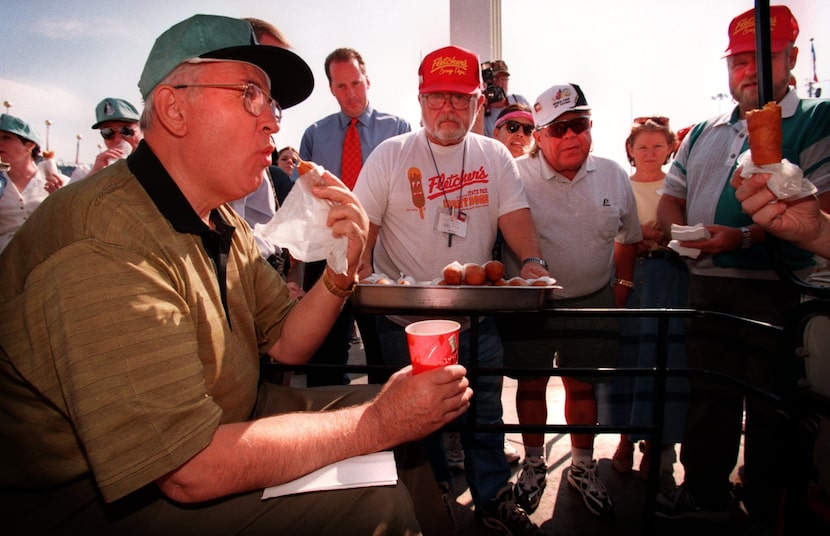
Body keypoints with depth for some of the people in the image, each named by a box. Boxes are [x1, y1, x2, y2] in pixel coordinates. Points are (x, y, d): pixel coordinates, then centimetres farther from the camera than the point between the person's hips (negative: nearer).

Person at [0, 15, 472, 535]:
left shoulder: (221, 220, 3)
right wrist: (378, 423, -25)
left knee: (424, 409, 4)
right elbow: (191, 470, -32)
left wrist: (341, 271, -14)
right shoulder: (107, 245, -29)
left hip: (222, 419, 8)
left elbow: (287, 343, 5)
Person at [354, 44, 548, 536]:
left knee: (484, 415, 15)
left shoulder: (495, 156, 6)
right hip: (406, 319, -2)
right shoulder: (390, 156, -2)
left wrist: (533, 263, -19)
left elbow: (515, 217, -2)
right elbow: (364, 226, -4)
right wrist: (362, 276, -19)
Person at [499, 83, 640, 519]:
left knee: (583, 386, 15)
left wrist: (622, 285, 11)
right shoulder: (515, 177, -11)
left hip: (592, 302, 3)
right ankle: (533, 464, 34)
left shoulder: (613, 175, 2)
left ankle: (582, 468, 36)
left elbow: (628, 236, 14)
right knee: (531, 384, 11)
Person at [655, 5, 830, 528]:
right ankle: (704, 495, 32)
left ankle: (766, 513, 24)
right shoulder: (703, 133, 17)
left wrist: (745, 237, -26)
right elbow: (670, 200, 18)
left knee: (771, 409, 5)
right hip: (707, 285, 5)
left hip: (779, 288, -5)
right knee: (709, 396, 15)